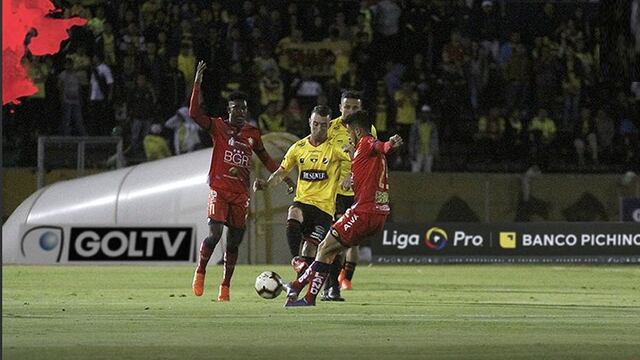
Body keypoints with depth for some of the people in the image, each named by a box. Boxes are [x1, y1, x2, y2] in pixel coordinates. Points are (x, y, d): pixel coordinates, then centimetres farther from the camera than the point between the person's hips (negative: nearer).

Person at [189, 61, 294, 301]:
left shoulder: (252, 134, 11)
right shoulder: (218, 127, 0)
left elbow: (265, 159, 25)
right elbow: (194, 113, -15)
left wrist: (284, 178, 23)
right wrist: (197, 84, -20)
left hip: (241, 193, 4)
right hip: (219, 189, -4)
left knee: (234, 242, 5)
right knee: (214, 234, -17)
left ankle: (225, 286, 14)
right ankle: (200, 272, 6)